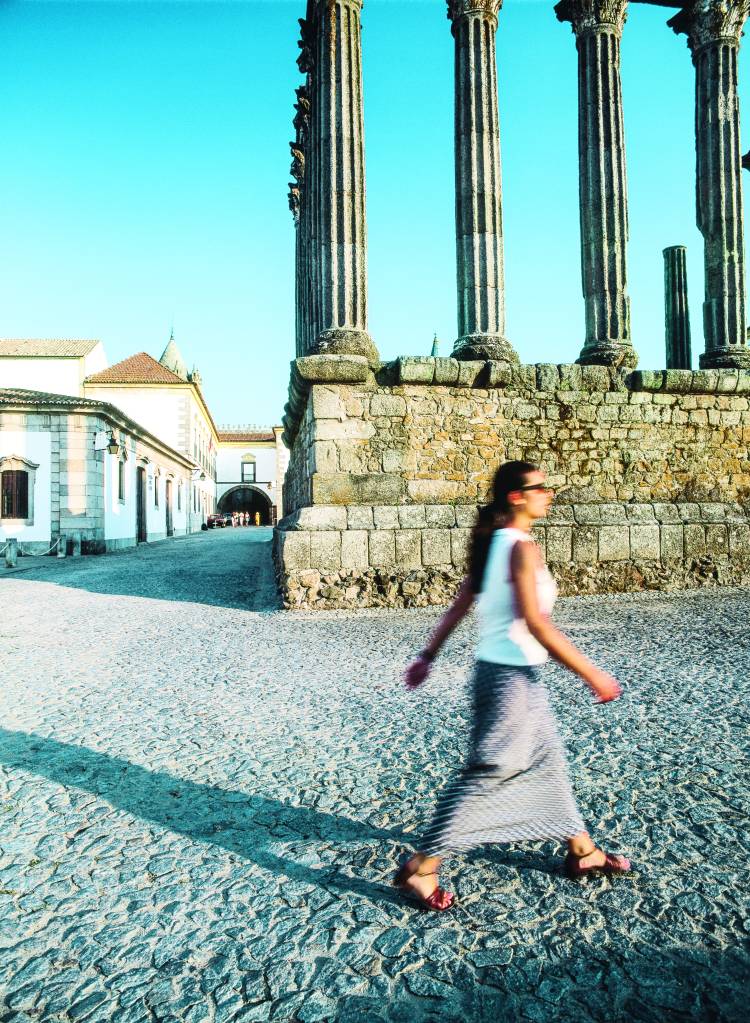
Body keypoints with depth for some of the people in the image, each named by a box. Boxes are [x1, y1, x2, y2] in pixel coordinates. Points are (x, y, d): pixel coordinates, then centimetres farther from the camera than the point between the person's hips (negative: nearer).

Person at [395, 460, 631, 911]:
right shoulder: (523, 547, -19)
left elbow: (459, 606, 10)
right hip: (512, 676, -10)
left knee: (548, 760, 22)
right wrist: (592, 674, -17)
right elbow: (535, 623, -24)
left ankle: (582, 852, 41)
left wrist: (428, 655, 15)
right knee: (486, 774, 1)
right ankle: (421, 869, 13)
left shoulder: (494, 544, 8)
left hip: (514, 674, 10)